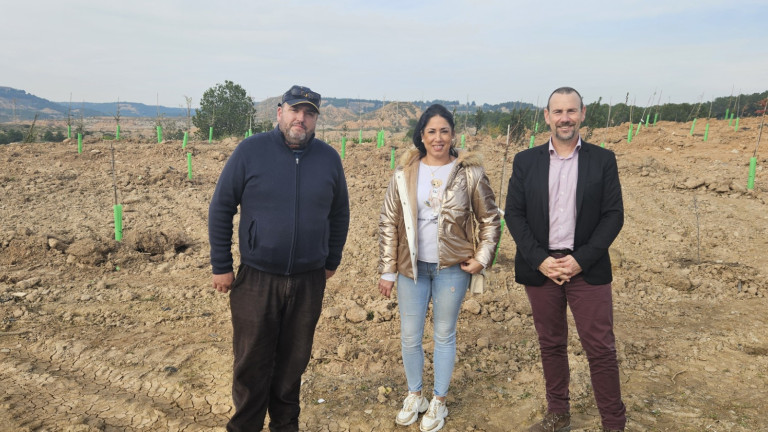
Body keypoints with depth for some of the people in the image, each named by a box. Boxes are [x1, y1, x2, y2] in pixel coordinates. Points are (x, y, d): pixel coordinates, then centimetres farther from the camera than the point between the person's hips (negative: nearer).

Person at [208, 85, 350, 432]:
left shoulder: (329, 158, 2)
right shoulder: (250, 151, -6)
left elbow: (339, 214, 12)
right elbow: (220, 208, -3)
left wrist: (332, 261, 14)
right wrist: (221, 266, -3)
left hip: (309, 280, 2)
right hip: (257, 278, -2)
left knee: (294, 361, 15)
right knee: (251, 363, 9)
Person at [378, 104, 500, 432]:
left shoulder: (470, 172, -5)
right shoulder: (405, 173, -2)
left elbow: (490, 218, 4)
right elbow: (388, 223, 1)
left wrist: (482, 257, -4)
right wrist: (387, 271, 0)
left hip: (452, 268, -1)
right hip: (412, 268, 2)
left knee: (444, 335, 11)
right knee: (409, 336, 10)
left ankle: (438, 402, 30)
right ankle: (414, 396, 34)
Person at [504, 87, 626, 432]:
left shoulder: (602, 160, 1)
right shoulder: (525, 161, 3)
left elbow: (613, 215, -2)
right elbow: (513, 214, 0)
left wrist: (580, 260, -12)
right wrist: (540, 260, -10)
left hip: (587, 268, -1)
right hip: (540, 267, 2)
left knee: (600, 349, 2)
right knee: (551, 345, 13)